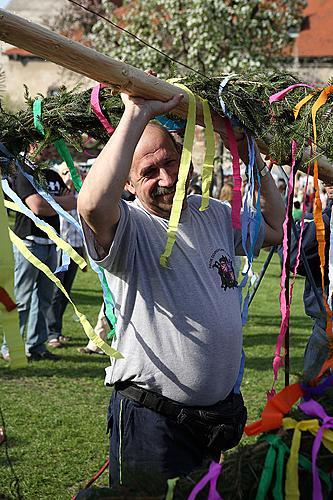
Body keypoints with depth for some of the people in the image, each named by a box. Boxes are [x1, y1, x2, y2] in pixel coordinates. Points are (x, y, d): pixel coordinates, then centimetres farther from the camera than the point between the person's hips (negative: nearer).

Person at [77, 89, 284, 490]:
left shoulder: (214, 214, 9)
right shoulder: (130, 227, -15)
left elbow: (275, 229, 24)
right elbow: (93, 205, -39)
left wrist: (252, 157, 13)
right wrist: (137, 114, -37)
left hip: (221, 410, 7)